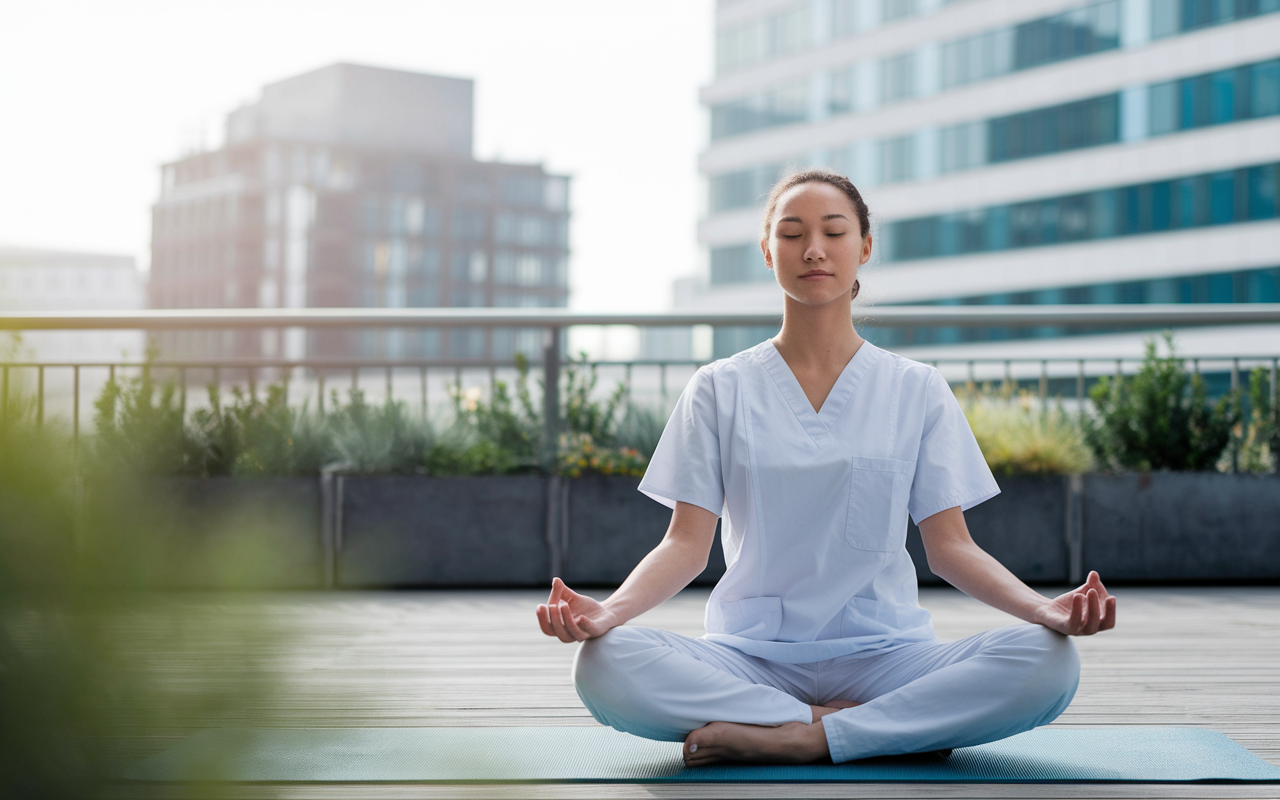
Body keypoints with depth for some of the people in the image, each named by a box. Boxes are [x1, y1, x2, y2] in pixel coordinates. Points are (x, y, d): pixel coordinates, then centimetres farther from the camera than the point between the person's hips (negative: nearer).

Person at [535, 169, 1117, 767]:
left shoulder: (917, 391, 9)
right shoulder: (719, 390, 8)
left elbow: (950, 546, 4)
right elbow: (687, 543, 1)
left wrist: (1045, 608, -15)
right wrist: (609, 609, -20)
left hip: (881, 653, 0)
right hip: (751, 655, 0)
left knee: (1049, 663, -28)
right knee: (603, 663, -31)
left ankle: (798, 737, -22)